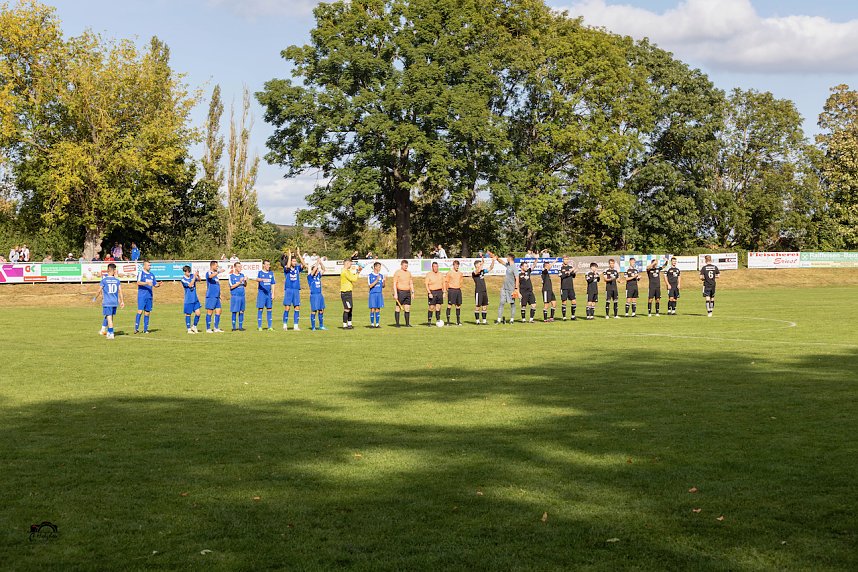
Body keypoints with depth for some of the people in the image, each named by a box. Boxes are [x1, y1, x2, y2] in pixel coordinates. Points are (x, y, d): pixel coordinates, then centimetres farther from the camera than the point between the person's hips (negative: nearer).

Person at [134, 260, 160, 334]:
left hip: (149, 296, 6)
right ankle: (136, 328, -11)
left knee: (147, 312, 6)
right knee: (140, 311, -12)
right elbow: (138, 282, -16)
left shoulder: (152, 275, 17)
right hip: (142, 296, -6)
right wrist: (147, 283, -29)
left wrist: (158, 284, 0)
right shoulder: (141, 273, -2)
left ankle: (145, 329, 10)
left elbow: (155, 285, 21)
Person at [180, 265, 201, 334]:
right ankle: (189, 329, 12)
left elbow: (199, 280, 3)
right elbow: (190, 285, -21)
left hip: (195, 299, 5)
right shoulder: (183, 279, -11)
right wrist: (194, 277, -25)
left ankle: (194, 326, 18)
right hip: (188, 300, -5)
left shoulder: (192, 276, 4)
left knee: (198, 313, 0)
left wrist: (198, 275, -15)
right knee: (188, 314, 3)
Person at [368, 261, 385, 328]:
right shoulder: (370, 275, -2)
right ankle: (372, 324, 4)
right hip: (372, 294, -4)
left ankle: (377, 324, 7)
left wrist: (384, 281, -8)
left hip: (379, 294, 4)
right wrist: (376, 280, -17)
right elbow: (370, 286, -7)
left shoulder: (381, 275, 10)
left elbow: (383, 286, 12)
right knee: (372, 309, -3)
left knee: (378, 309, 3)